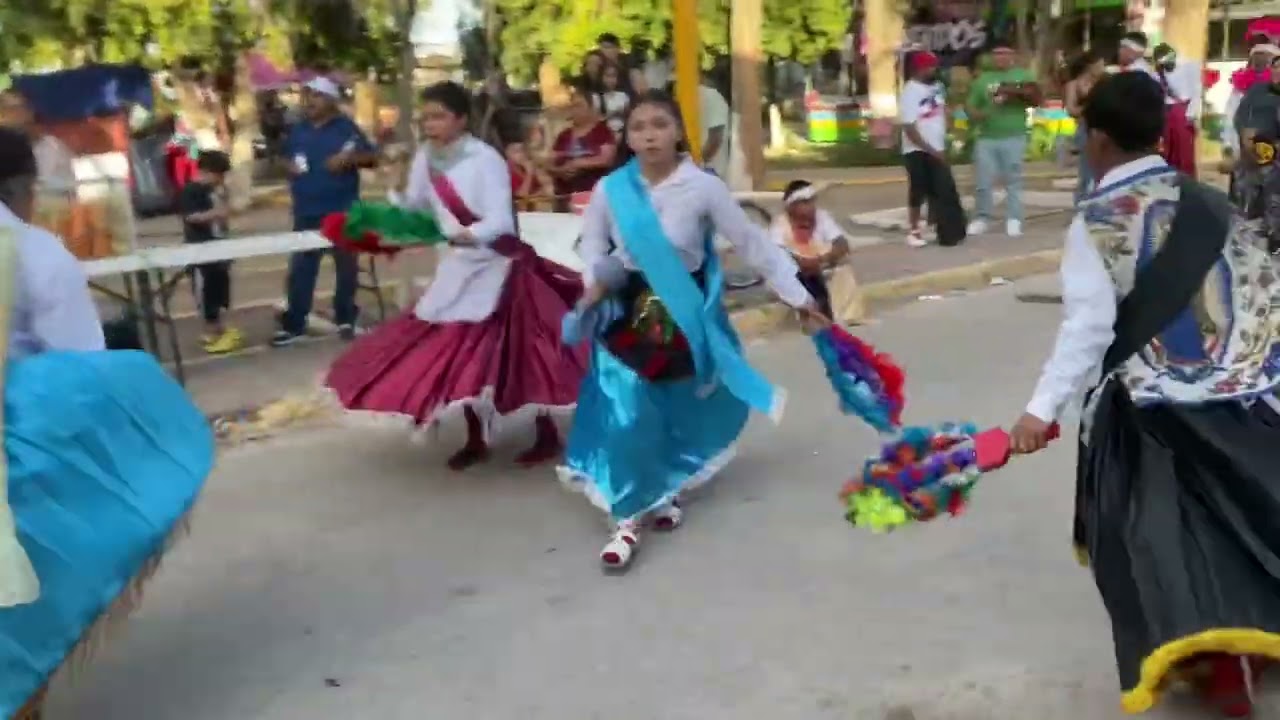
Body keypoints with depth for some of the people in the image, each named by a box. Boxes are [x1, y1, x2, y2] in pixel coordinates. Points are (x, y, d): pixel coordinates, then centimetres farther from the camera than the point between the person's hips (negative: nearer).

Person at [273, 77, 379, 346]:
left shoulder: (346, 127, -5)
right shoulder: (298, 130, 11)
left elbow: (372, 158, -7)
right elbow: (285, 156, 25)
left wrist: (350, 158, -25)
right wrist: (289, 165, 2)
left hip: (342, 211, -4)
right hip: (306, 212, 4)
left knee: (346, 266, 7)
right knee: (300, 268, 5)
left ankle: (345, 319, 20)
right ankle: (293, 324, 10)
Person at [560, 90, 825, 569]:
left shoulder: (703, 187, -16)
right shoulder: (611, 190, -11)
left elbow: (753, 243, -9)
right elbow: (592, 242, 7)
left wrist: (799, 298, -6)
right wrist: (595, 282, -12)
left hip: (687, 315, 0)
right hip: (628, 314, 0)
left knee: (681, 412, 15)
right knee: (626, 418, -9)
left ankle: (664, 491, 42)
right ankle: (627, 518, 6)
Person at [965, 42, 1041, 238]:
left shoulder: (1023, 75, 8)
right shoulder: (982, 79, 11)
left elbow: (1037, 99, 4)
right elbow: (969, 105, 8)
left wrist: (1017, 93, -11)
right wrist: (976, 115, -13)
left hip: (1014, 138, -2)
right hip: (986, 138, 2)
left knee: (1013, 181, 0)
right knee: (983, 181, 2)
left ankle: (1014, 220, 4)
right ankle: (982, 218, 12)